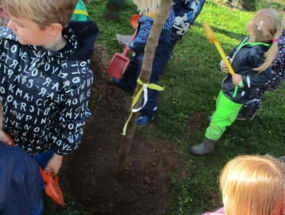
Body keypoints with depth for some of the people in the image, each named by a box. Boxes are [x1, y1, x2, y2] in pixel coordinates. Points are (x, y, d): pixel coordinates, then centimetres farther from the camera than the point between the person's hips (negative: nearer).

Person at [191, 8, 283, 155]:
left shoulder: (256, 53, -33)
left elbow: (265, 76, -24)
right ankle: (221, 120, 65)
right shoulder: (248, 41, -9)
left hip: (235, 94, -9)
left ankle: (207, 145, 19)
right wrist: (225, 63, -10)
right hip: (228, 86, 9)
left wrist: (243, 81, -26)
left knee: (219, 119, 2)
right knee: (220, 105, 34)